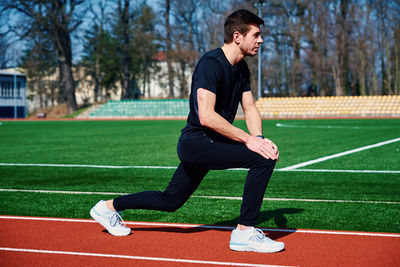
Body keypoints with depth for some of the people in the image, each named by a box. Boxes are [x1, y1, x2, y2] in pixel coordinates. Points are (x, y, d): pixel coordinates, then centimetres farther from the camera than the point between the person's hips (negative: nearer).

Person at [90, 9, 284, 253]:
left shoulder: (241, 68, 10)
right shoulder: (211, 63, -20)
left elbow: (250, 109, 12)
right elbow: (206, 116, -28)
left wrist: (259, 137, -8)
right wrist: (248, 139, -28)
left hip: (207, 145, 10)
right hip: (197, 143, -10)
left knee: (170, 201, 18)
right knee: (264, 158, -23)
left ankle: (109, 207, 34)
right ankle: (245, 233, -15)